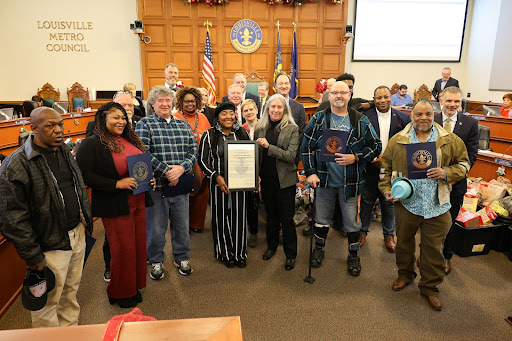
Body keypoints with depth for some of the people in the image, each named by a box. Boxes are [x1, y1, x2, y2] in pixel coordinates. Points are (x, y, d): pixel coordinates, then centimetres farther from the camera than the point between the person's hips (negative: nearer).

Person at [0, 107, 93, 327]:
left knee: (71, 289, 24)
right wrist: (32, 256, -15)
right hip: (51, 246, -7)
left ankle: (71, 330, 44)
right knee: (48, 302, 10)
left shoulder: (65, 151, 5)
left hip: (78, 234, 7)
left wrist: (86, 222, 16)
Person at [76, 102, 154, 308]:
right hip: (115, 207, -7)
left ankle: (134, 286, 33)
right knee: (122, 249, 3)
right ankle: (120, 292, 26)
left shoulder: (130, 140, 11)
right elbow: (85, 175, -17)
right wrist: (117, 184, -22)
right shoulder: (91, 145, -10)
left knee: (139, 245, 13)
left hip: (138, 202, 7)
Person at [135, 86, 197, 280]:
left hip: (180, 183, 4)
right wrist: (166, 171, -17)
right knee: (156, 226, 8)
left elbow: (193, 150, 6)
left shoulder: (183, 125, 12)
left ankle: (182, 258, 32)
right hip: (156, 184, -3)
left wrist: (181, 168, -13)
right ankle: (156, 261, 28)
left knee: (182, 224, 13)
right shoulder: (144, 124, -1)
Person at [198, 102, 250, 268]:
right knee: (222, 218, 8)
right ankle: (225, 254, 26)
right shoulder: (209, 136, -2)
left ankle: (239, 253, 27)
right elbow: (203, 160, -3)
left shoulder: (242, 133, 6)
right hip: (219, 183, -2)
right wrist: (216, 177, -15)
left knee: (239, 217, 8)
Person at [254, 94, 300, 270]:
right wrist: (256, 175, -1)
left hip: (285, 179, -3)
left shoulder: (292, 129, -7)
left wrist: (269, 146, -22)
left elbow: (291, 156, -15)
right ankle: (272, 246, 38)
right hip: (266, 178, 4)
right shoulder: (260, 128, 4)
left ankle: (291, 254, 22)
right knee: (271, 214, 19)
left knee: (286, 218, 5)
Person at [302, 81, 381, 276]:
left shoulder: (361, 121, -1)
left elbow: (376, 146, 2)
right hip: (324, 179, 1)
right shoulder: (318, 120, 1)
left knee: (352, 221, 10)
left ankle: (353, 255, 31)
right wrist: (310, 172, -6)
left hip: (350, 181, -1)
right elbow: (306, 147, 2)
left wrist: (356, 158, -14)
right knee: (322, 218, 15)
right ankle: (319, 249, 38)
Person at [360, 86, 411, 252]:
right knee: (367, 201, 13)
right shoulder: (364, 117, -5)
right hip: (370, 168, -1)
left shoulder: (403, 118, 0)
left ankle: (389, 234, 33)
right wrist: (373, 158, -15)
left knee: (389, 203, 15)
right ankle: (363, 230, 33)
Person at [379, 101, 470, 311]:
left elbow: (463, 163, 7)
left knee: (433, 247, 7)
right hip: (406, 202, 1)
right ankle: (405, 274, 40)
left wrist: (447, 173, -13)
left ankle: (430, 287, 26)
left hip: (437, 206, 0)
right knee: (404, 241, 16)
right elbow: (386, 168, 7)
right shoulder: (397, 141, 1)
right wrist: (386, 189, -5)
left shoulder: (450, 141, 1)